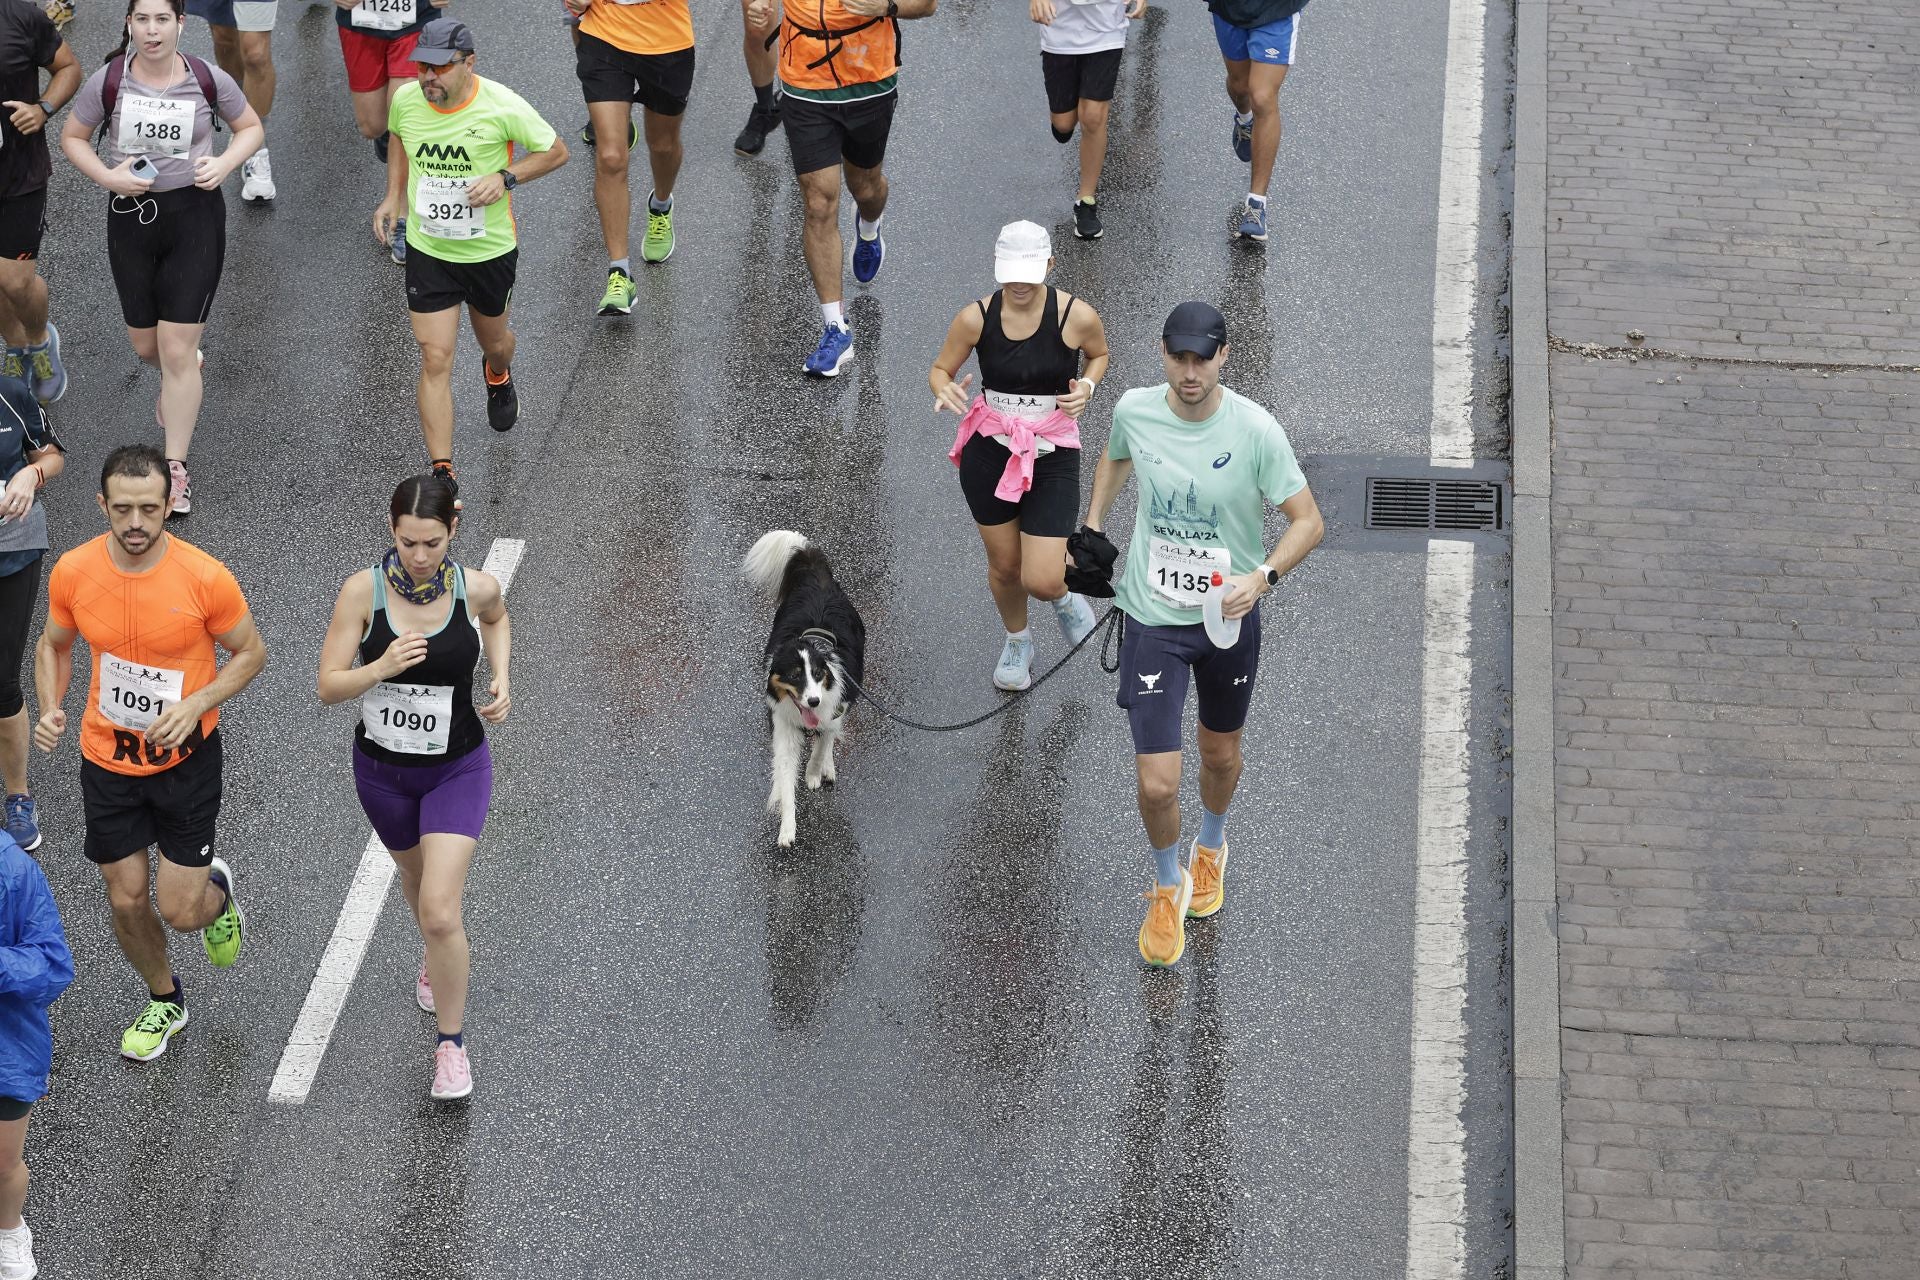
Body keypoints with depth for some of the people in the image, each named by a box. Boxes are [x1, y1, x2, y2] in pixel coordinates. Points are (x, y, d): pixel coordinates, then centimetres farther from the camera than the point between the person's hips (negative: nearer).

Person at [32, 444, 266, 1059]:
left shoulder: (205, 578, -22)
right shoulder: (73, 572, -14)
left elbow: (250, 652, -7)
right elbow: (53, 646, 6)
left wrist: (196, 704, -22)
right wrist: (50, 708, -13)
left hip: (186, 759, -2)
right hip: (107, 760, 2)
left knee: (181, 910, 0)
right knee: (127, 901, 11)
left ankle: (218, 890, 39)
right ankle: (165, 999, 40)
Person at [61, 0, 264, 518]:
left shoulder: (208, 80, -10)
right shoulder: (108, 82, -9)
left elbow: (251, 127, 6)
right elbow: (72, 136, 5)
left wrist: (224, 163, -13)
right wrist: (106, 176, -13)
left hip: (195, 215, -2)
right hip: (130, 217, 2)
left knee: (176, 351, -6)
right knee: (145, 345, 16)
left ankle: (175, 467, 4)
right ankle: (179, 382, 54)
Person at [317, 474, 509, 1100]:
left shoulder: (476, 588, -17)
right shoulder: (363, 590, -20)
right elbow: (329, 686, -17)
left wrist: (501, 678, -4)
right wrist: (381, 667, -35)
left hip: (457, 769, -2)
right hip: (382, 767, 2)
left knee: (440, 912, -12)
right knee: (417, 875, 27)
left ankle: (451, 1043, 7)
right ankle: (439, 957, 60)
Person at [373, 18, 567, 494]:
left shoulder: (501, 106, -22)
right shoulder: (405, 101, -12)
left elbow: (556, 151, -9)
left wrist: (506, 177, -23)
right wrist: (393, 196, 3)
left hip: (491, 250, -1)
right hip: (428, 252, 1)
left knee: (494, 341, 23)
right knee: (435, 360, -7)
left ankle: (498, 377, 63)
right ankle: (443, 474, -3)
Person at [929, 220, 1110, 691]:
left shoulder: (1077, 316, -14)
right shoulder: (976, 318, -11)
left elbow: (1099, 354, 9)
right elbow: (939, 369, 2)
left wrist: (1087, 385, -12)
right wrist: (944, 391, -22)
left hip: (1052, 456, -2)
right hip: (989, 452, 2)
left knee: (1042, 581, -8)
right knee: (1004, 566, 15)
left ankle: (1064, 596, 32)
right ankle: (1017, 642, 46)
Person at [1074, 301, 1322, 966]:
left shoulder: (1256, 430, -19)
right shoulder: (1134, 411, -11)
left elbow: (1307, 520, -12)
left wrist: (1261, 578, -27)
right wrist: (1090, 527, 13)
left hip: (1230, 618, 0)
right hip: (1153, 618, 0)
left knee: (1220, 755, 21)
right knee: (1157, 782, -6)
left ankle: (1210, 849, 55)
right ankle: (1168, 888, 25)